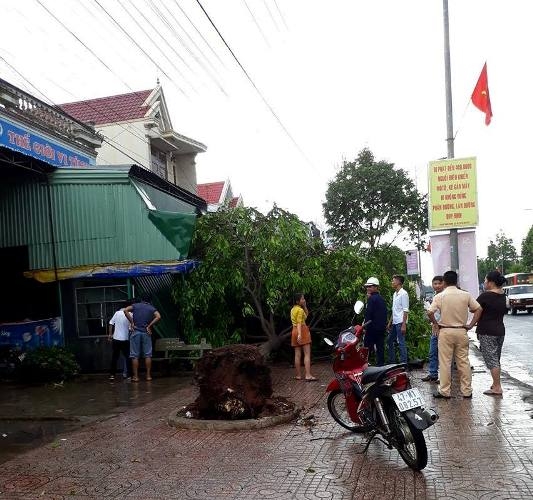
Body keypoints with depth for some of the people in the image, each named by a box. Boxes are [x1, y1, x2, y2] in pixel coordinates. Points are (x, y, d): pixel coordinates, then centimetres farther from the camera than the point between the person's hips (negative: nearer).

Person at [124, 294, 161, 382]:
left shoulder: (135, 305, 9)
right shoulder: (152, 308, 8)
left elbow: (125, 310, -8)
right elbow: (158, 317, -9)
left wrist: (131, 322, -4)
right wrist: (149, 326, -4)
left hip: (136, 332, 0)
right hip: (146, 333, 0)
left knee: (135, 356, 3)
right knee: (148, 355, 6)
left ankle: (135, 376, 2)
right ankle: (148, 375, 7)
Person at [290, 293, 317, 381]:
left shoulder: (293, 309, 16)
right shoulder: (300, 310, -11)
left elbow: (306, 314, 26)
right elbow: (299, 323, -21)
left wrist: (304, 306, 13)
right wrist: (299, 334, -29)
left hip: (294, 331, 9)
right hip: (302, 330, -9)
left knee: (297, 355, 8)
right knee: (307, 354, -9)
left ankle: (298, 375, 11)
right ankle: (308, 375, -16)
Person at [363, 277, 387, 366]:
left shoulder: (371, 298, -12)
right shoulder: (381, 298, 14)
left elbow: (368, 313, -16)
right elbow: (384, 313, 16)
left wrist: (365, 324, -11)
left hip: (373, 327, -8)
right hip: (382, 327, 8)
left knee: (368, 347, -3)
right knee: (380, 347, 9)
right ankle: (380, 364, 11)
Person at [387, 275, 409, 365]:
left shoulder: (403, 294, -10)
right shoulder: (394, 294, 17)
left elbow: (405, 311, -15)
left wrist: (404, 325, -20)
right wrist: (389, 323, 19)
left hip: (400, 322, -10)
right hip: (394, 323, 10)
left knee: (401, 343, -7)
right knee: (390, 341, 14)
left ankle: (403, 363, -2)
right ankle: (392, 362, 22)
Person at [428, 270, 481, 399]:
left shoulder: (439, 296, -7)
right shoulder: (466, 295, -1)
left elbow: (430, 313, -13)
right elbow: (477, 309, 0)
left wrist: (435, 324, 3)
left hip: (445, 331, -2)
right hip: (462, 331, 2)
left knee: (445, 362, 4)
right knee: (463, 361, 9)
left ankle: (445, 391, 8)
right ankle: (467, 391, 15)